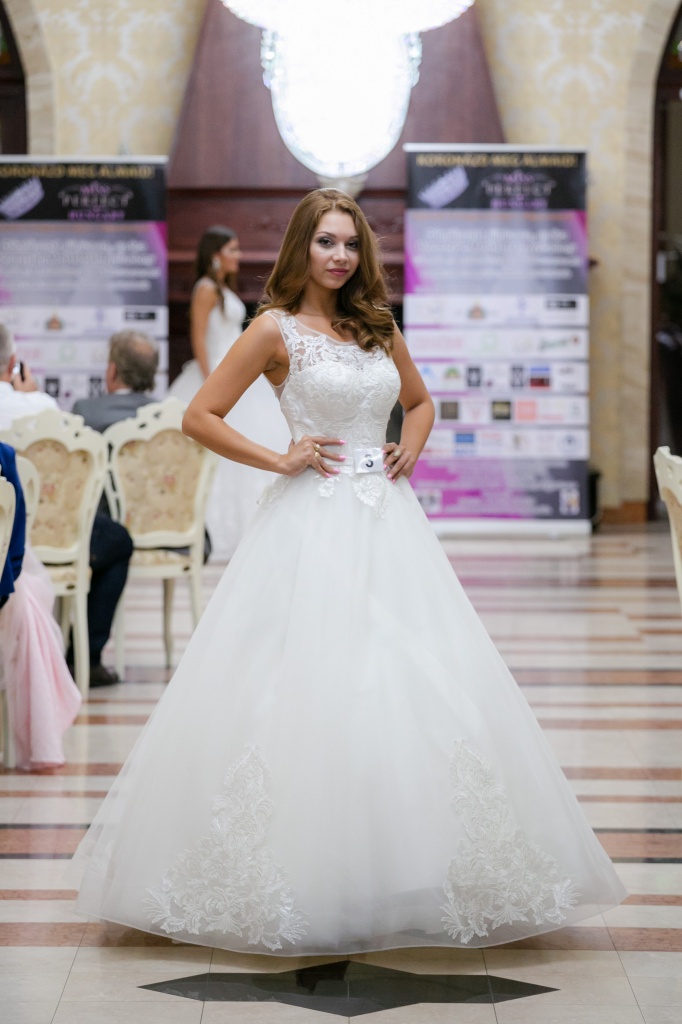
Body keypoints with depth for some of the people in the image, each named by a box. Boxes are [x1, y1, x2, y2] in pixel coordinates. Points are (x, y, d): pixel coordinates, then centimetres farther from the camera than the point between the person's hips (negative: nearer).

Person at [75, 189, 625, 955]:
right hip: (313, 525, -5)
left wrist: (410, 449, 9)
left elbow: (420, 402, 29)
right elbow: (200, 418, -4)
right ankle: (304, 882, 3)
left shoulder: (378, 328, 13)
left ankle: (417, 873, 13)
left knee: (416, 688, 2)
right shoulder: (276, 329, -1)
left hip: (387, 522, 5)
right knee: (307, 685, -6)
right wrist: (280, 459, -9)